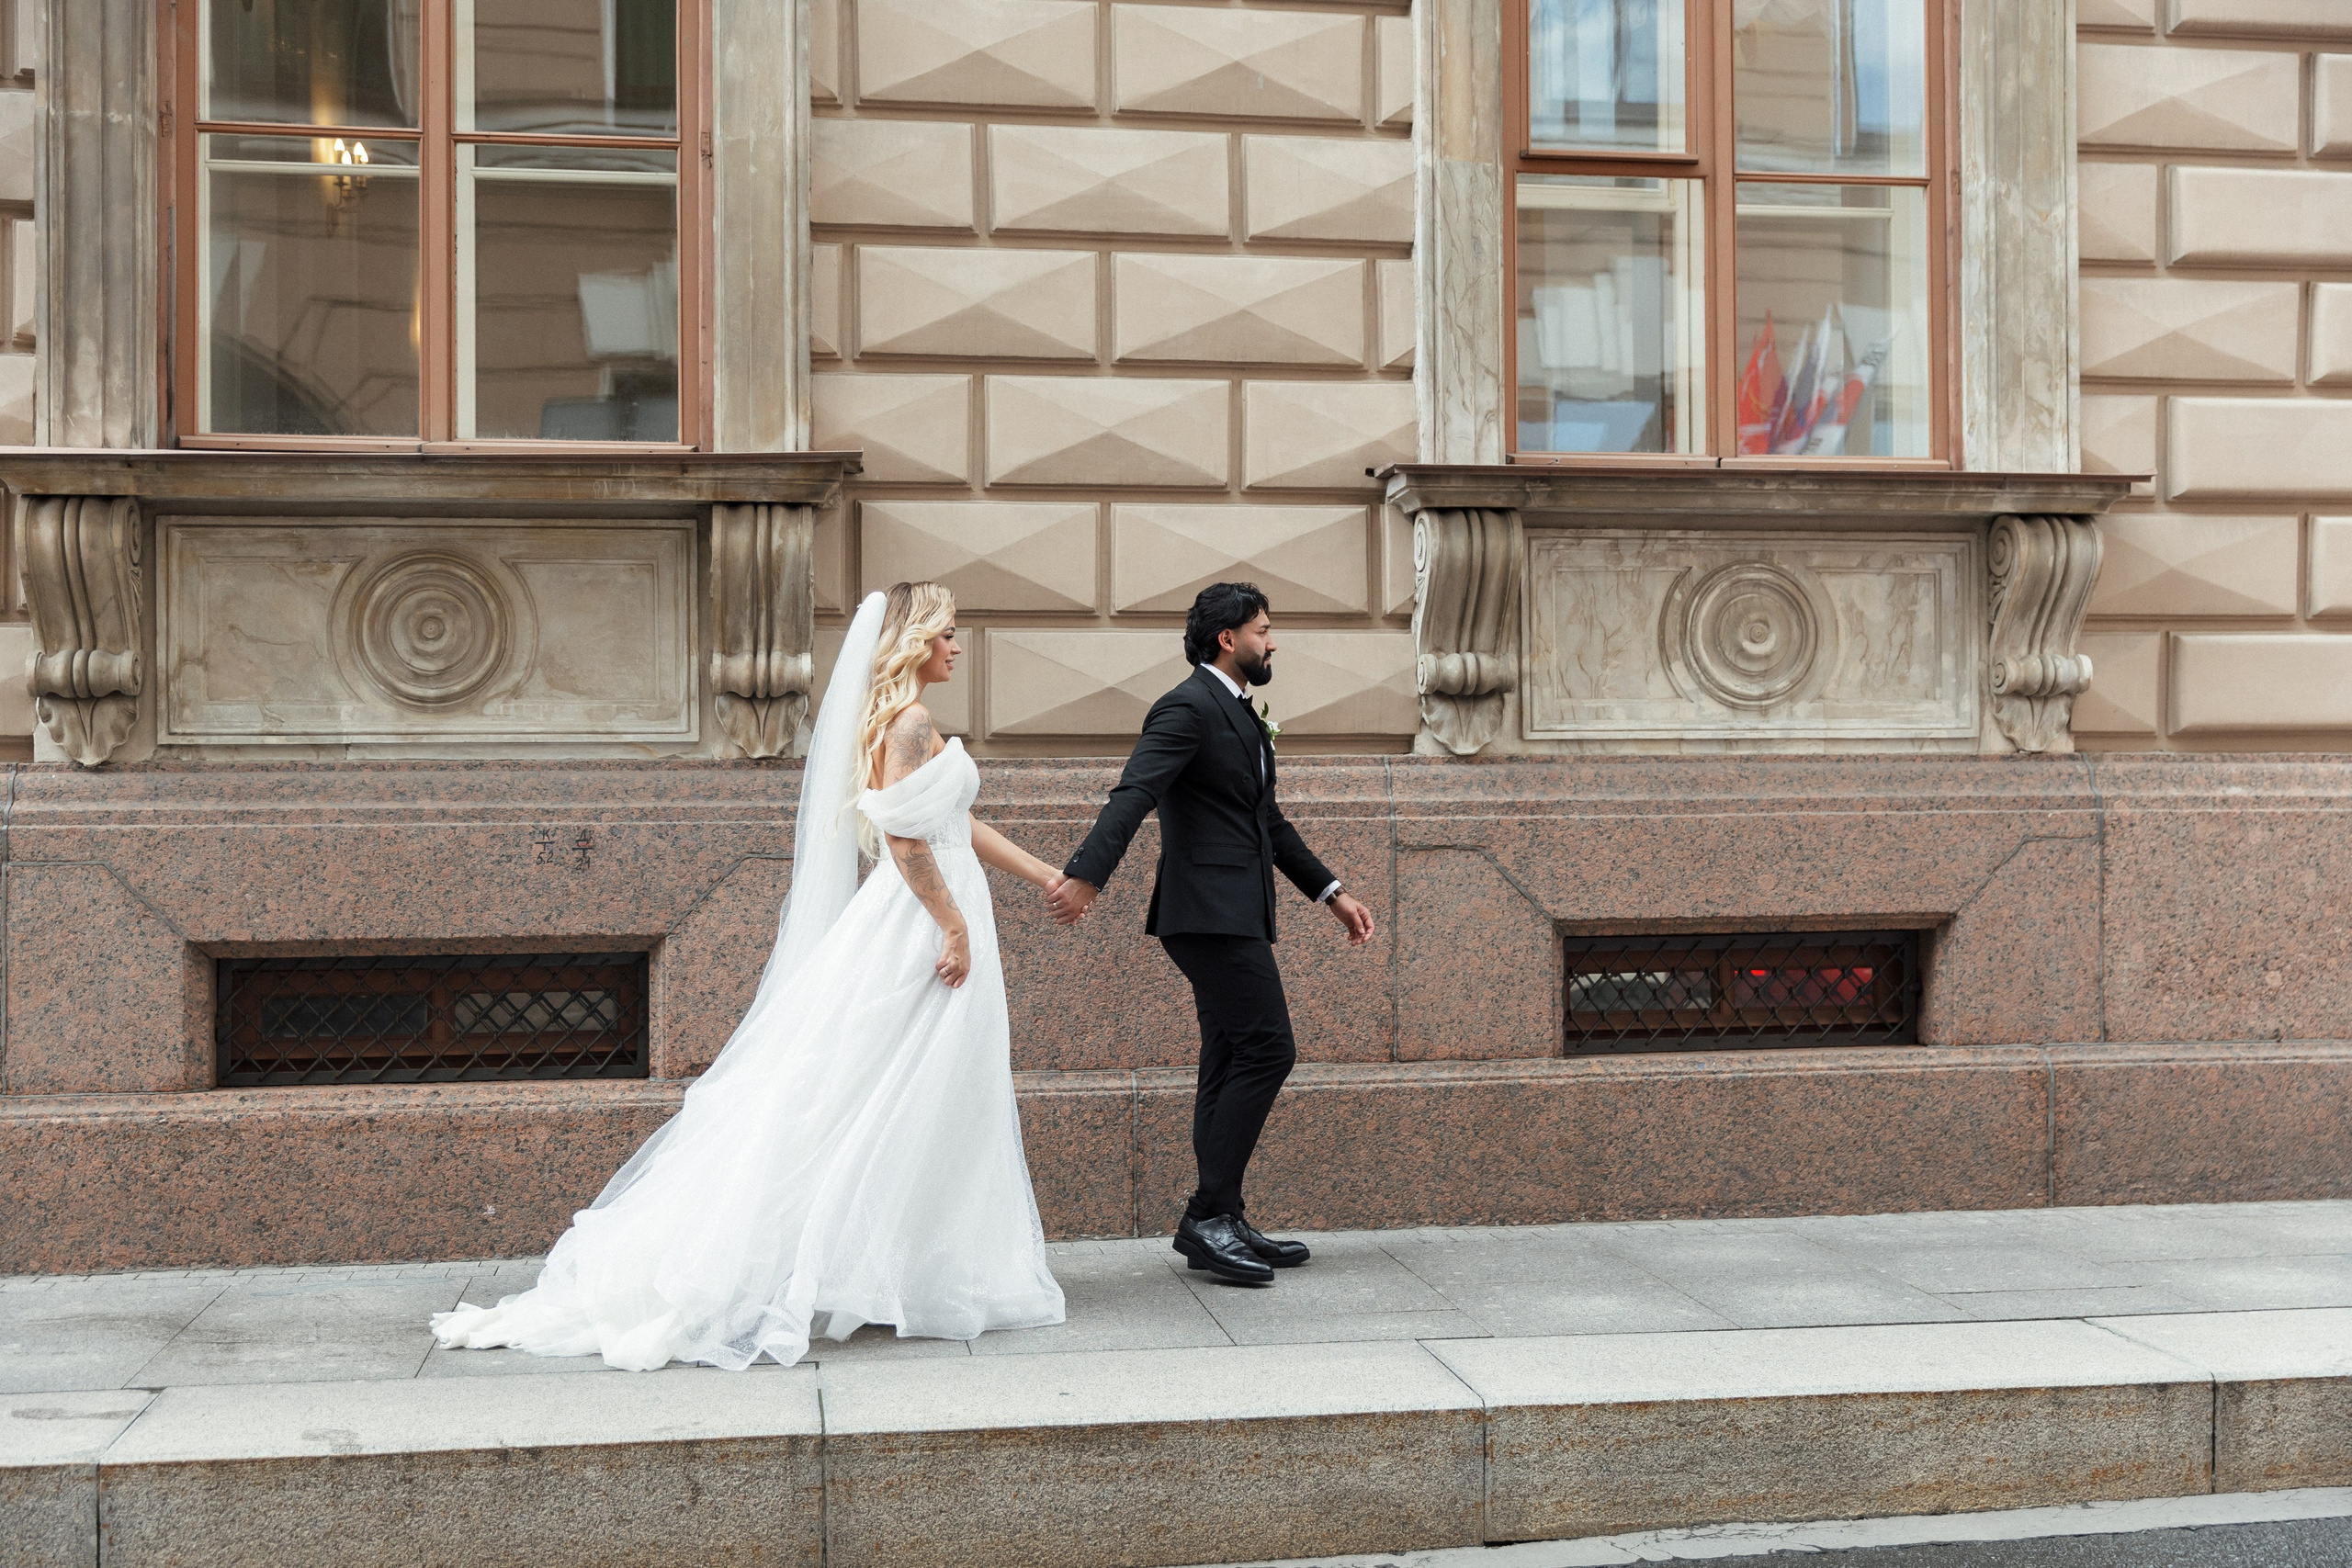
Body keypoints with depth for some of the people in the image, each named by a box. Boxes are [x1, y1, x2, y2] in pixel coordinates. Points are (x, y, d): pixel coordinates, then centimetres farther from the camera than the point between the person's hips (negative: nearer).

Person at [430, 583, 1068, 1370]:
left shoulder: (898, 720, 18)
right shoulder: (909, 721, -13)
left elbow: (956, 824, 22)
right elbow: (906, 837, -21)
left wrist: (1044, 875, 23)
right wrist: (955, 925, -19)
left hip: (925, 927, 10)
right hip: (920, 930, -10)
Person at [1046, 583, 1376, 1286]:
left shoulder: (1241, 715, 22)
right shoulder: (1188, 708, -10)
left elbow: (1269, 821, 29)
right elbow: (1134, 794, -24)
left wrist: (1331, 892, 27)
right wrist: (1086, 874, -38)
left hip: (1235, 913, 10)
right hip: (1210, 910, -10)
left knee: (1233, 1062, 9)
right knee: (1266, 1049, -13)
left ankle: (1218, 1223, 14)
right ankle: (1209, 1215, -9)